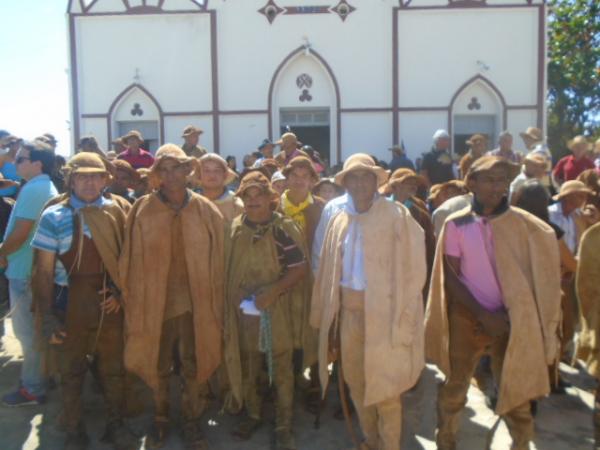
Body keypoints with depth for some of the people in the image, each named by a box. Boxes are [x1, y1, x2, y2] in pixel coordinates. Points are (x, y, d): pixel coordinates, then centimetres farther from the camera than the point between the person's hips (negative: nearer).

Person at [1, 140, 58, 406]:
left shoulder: (32, 189, -21)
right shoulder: (48, 188, 12)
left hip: (25, 271, -10)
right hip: (38, 267, 10)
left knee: (28, 333, 2)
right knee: (35, 330, 20)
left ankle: (33, 389, 14)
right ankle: (36, 377, 33)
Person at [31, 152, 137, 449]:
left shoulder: (116, 211, -1)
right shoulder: (53, 216, -8)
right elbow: (44, 270, -8)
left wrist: (121, 292, -2)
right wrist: (46, 316, -10)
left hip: (109, 304, 2)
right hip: (71, 306, -2)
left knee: (113, 368, 14)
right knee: (71, 372, 14)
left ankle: (115, 424, 33)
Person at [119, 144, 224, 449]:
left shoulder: (206, 211, -4)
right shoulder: (142, 210, -7)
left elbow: (216, 262, 0)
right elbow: (131, 261, -3)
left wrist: (216, 306, 0)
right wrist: (133, 301, -3)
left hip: (195, 303, 0)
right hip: (154, 302, 0)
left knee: (194, 367, 12)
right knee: (156, 366, 18)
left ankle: (192, 421, 34)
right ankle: (160, 418, 41)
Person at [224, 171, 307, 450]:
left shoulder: (283, 228, -10)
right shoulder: (235, 227, 2)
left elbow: (300, 268, -11)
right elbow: (228, 266, 11)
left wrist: (273, 290, -21)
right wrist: (234, 293, -3)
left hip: (276, 311, -3)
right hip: (243, 310, 4)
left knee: (281, 369, 8)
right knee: (246, 368, 16)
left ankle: (283, 425, 22)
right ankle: (253, 414, 37)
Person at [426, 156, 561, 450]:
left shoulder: (523, 224, -4)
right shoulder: (456, 224, -5)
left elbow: (531, 276, 2)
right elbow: (451, 278, -5)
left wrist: (507, 314, -7)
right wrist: (483, 314, -12)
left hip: (510, 320, 0)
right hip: (466, 318, 0)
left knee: (515, 391, 8)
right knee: (454, 387, 12)